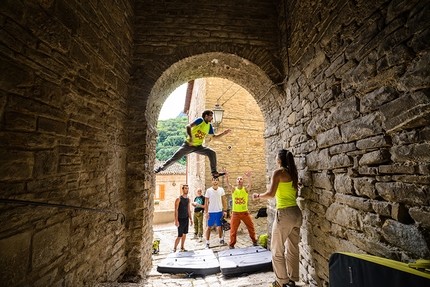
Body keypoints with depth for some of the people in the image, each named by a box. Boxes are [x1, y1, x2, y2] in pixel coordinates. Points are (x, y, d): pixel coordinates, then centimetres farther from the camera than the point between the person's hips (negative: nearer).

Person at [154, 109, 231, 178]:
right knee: (175, 158, -4)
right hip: (188, 145, -5)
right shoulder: (200, 120, -14)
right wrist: (190, 137, -42)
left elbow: (214, 136, 17)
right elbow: (188, 126, -28)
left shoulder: (209, 126, 5)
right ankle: (161, 168, 20)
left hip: (198, 146, 5)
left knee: (212, 153, -12)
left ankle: (214, 173, -6)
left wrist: (223, 133, 4)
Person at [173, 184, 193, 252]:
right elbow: (176, 210, -13)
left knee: (184, 234, 12)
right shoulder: (179, 199, -12)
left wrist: (190, 219, 14)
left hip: (186, 218, 6)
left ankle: (182, 247, 24)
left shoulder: (188, 199, 8)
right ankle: (174, 248, 11)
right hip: (180, 219, -6)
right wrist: (176, 220, -18)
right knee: (180, 235, -5)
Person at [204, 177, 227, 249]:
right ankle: (207, 242, 12)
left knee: (220, 226, 11)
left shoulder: (221, 190, 1)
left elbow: (224, 201, 4)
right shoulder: (208, 190, -4)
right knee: (209, 227, 3)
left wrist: (225, 210, -1)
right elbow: (206, 202, -2)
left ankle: (221, 239, 32)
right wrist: (206, 212, -7)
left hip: (219, 211, 2)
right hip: (211, 212, -2)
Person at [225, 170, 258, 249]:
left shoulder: (246, 189, -4)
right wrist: (226, 177, -45)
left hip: (245, 212, 1)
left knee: (251, 227, 13)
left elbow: (250, 185, -25)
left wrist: (249, 177, -48)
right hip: (235, 213, 0)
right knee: (233, 229, 6)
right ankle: (231, 244, 22)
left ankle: (255, 241, 33)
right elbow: (228, 184, -23)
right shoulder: (233, 189, -4)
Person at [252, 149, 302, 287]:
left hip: (285, 214, -8)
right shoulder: (293, 173, 11)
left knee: (277, 250, 7)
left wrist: (258, 196, 1)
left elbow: (270, 194, -16)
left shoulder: (278, 172, -10)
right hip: (296, 213, 8)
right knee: (293, 249, 18)